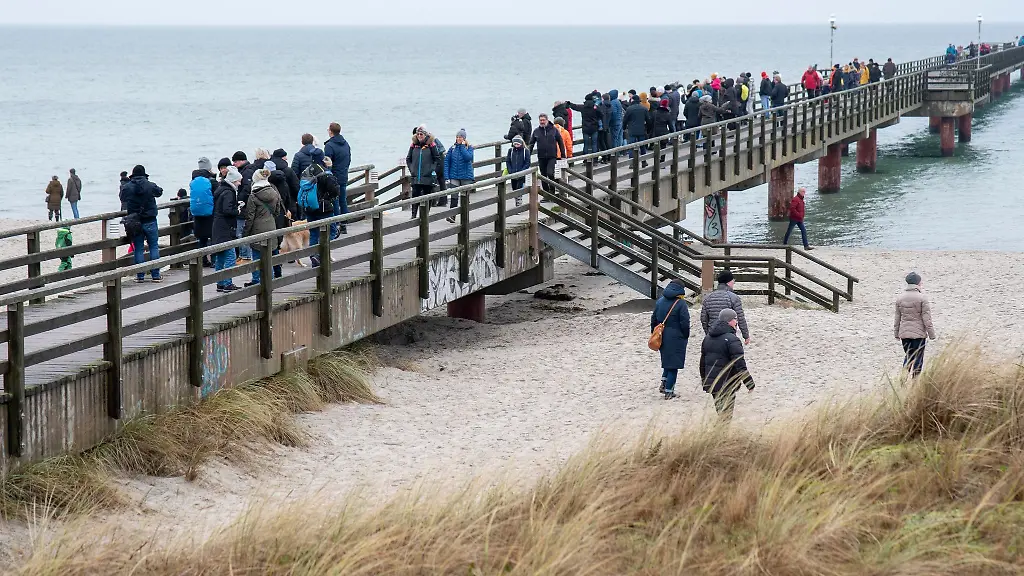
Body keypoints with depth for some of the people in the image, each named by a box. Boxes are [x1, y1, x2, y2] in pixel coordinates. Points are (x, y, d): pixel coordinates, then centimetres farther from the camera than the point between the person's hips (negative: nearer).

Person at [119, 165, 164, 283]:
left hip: (134, 223, 1)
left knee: (138, 249, 6)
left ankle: (140, 276, 5)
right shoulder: (151, 186, -5)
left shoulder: (125, 187, -3)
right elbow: (159, 192, 14)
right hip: (150, 221, -1)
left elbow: (123, 202, 9)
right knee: (154, 247, 7)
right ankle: (155, 275, 5)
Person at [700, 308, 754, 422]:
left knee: (719, 411, 18)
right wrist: (749, 383, -11)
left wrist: (704, 380, 30)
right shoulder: (732, 340, -17)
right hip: (727, 385, -8)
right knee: (726, 414, -3)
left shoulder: (708, 338, 10)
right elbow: (740, 365, -19)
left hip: (711, 383, 8)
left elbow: (703, 362, 19)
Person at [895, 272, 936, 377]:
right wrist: (931, 334, -3)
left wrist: (896, 333, 19)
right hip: (919, 333, -4)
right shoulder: (922, 298, -11)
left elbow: (897, 318, 10)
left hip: (904, 333, 5)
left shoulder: (900, 298, 4)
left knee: (908, 357, 16)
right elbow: (926, 318, -10)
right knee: (918, 359, 3)